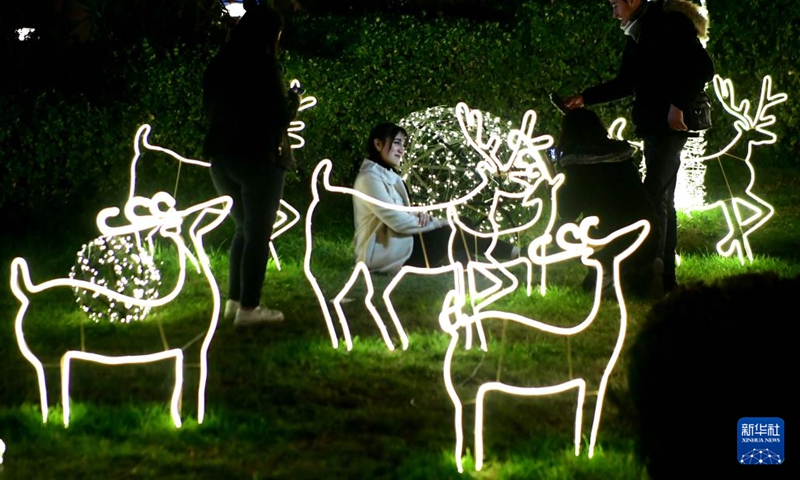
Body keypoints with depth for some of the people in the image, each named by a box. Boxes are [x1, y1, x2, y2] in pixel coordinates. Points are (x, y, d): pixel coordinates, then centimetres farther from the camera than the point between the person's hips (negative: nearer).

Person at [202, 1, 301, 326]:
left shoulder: (217, 67, 6)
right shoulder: (264, 66, -14)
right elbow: (279, 116, -15)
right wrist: (294, 101, 7)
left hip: (222, 159, 7)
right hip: (258, 159, -7)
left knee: (244, 229, 20)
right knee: (258, 233, 1)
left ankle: (234, 301, 20)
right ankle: (248, 308, 1)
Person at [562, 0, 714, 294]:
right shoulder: (638, 34, 16)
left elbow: (703, 67, -17)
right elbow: (625, 84, 24)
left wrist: (678, 104, -21)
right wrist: (585, 98, 18)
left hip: (671, 123, -10)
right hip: (653, 125, 10)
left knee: (655, 196, -13)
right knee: (663, 199, 10)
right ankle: (666, 275, 15)